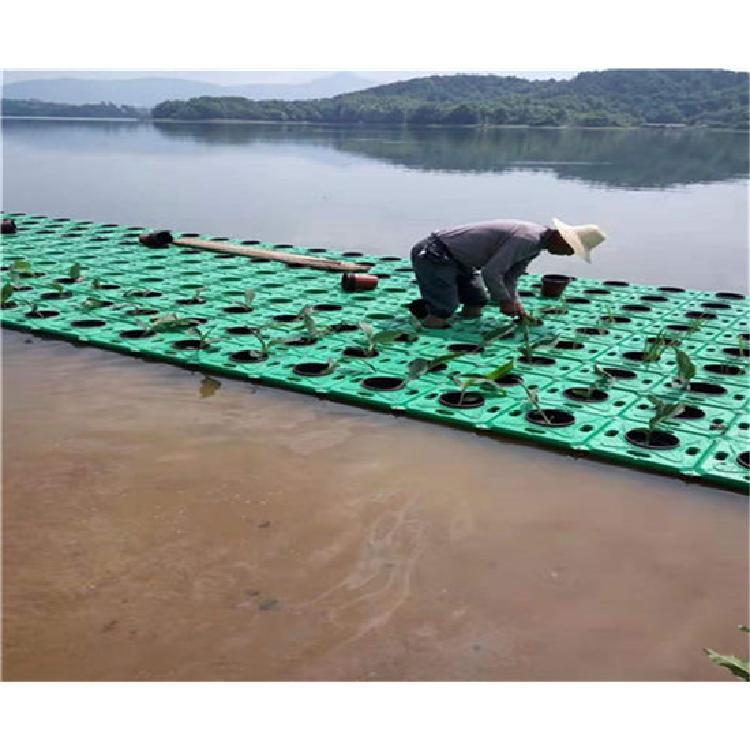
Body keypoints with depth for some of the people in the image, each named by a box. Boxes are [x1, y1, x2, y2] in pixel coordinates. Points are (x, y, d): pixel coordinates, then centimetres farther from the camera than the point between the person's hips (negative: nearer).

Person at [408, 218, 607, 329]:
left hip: (456, 259, 10)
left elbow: (510, 276, 14)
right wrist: (505, 300, -10)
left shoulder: (536, 243, 7)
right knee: (437, 320, -20)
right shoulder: (528, 239, -25)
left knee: (474, 310, 14)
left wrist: (514, 302, 1)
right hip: (433, 253, -10)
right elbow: (490, 272, -25)